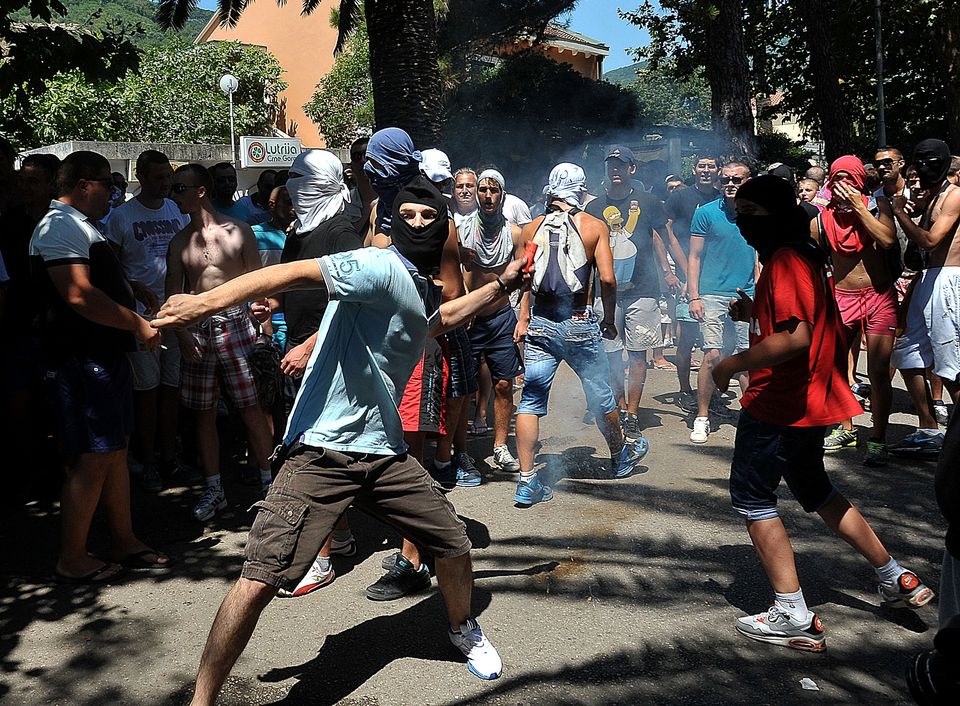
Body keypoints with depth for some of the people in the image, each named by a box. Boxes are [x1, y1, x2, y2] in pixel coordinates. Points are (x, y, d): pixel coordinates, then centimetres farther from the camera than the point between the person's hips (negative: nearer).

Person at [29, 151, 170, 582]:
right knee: (90, 461, -5)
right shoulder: (61, 226, -13)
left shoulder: (81, 227, 21)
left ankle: (124, 544, 24)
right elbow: (79, 295, -25)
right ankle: (71, 562, 6)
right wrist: (138, 324, -19)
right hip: (81, 363, -11)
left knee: (116, 452, 14)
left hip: (105, 356, 11)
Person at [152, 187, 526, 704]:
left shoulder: (425, 292, 14)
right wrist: (209, 301, -40)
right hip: (321, 454, -8)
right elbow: (294, 272, -27)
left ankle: (462, 628, 46)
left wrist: (502, 285, 38)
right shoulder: (381, 268, -13)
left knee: (454, 546, 13)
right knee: (258, 582, -14)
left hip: (385, 453, 8)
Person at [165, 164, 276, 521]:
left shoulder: (238, 230, 1)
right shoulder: (180, 242, 11)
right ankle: (214, 489, 16)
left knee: (252, 408, -1)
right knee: (204, 412, 6)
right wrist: (181, 333, -3)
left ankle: (268, 480, 11)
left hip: (235, 323, -3)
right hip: (196, 329, 3)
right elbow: (173, 293, 10)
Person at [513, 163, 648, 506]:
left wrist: (524, 319, 10)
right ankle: (621, 456, 38)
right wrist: (609, 320, 4)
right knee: (600, 396, 16)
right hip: (579, 325, -1)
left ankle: (527, 480, -1)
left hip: (539, 325, 2)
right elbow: (607, 278, -8)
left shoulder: (531, 228, 5)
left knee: (531, 401, 4)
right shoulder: (594, 226, -1)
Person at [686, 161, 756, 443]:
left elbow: (760, 256, 17)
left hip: (748, 297, 3)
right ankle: (702, 418, 3)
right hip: (712, 295, -3)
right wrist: (694, 296, -6)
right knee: (712, 356, -8)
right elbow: (695, 257, 1)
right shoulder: (706, 213, 0)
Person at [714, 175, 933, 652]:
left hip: (777, 406, -10)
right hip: (813, 402, 10)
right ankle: (896, 580, 33)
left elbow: (796, 337, -29)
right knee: (815, 491, 25)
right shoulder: (808, 258, 13)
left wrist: (732, 364, -22)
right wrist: (755, 313, 12)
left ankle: (794, 618, 2)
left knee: (751, 497, 0)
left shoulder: (784, 261, -18)